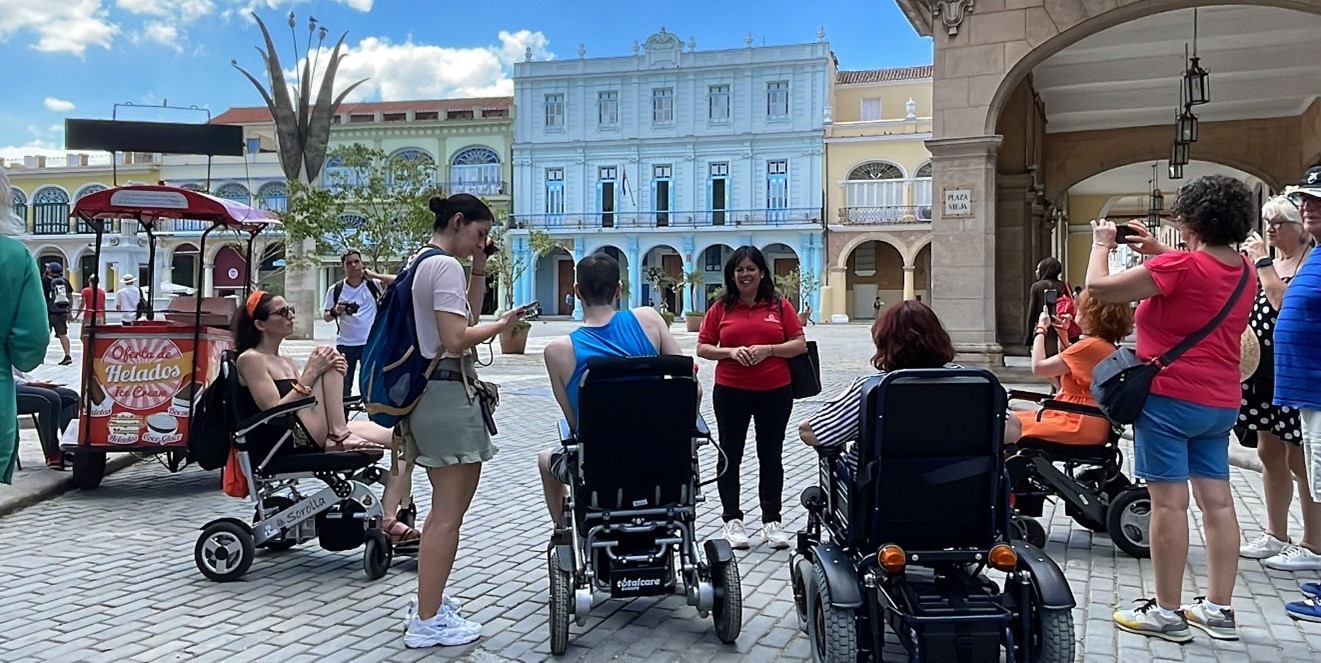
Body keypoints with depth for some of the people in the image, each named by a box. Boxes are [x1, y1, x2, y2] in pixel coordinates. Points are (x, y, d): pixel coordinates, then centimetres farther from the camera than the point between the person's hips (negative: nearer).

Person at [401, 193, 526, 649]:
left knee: (446, 508, 20)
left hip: (428, 392, 11)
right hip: (449, 393, -11)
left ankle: (428, 604, 29)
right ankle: (428, 622, 2)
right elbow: (455, 340, -23)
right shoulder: (446, 266, -14)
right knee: (448, 513, -4)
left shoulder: (420, 262, 16)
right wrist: (501, 326, -9)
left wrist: (479, 266, 17)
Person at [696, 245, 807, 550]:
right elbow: (702, 348, 2)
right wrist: (731, 352, -14)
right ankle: (732, 520, 17)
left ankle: (772, 520, 18)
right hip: (730, 391, 0)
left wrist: (768, 349, -14)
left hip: (775, 391, 0)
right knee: (730, 455, 6)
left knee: (771, 455, 8)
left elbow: (800, 344, 1)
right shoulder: (720, 309, 3)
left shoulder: (779, 306, 3)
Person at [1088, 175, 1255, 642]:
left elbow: (1098, 287, -15)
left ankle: (1166, 613, 2)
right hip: (1221, 402, 8)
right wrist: (1157, 249, 22)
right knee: (1217, 502, 10)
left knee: (1169, 503, -4)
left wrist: (1101, 244, 2)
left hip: (1170, 398, -8)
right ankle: (1219, 609, 17)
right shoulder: (1243, 269, 7)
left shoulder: (1177, 267, -18)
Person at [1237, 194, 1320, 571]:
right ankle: (1275, 536, 25)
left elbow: (1283, 302, -23)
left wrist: (1262, 262, -16)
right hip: (1266, 370, 9)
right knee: (1270, 454, 14)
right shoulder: (1271, 262, 15)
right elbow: (1252, 306, 16)